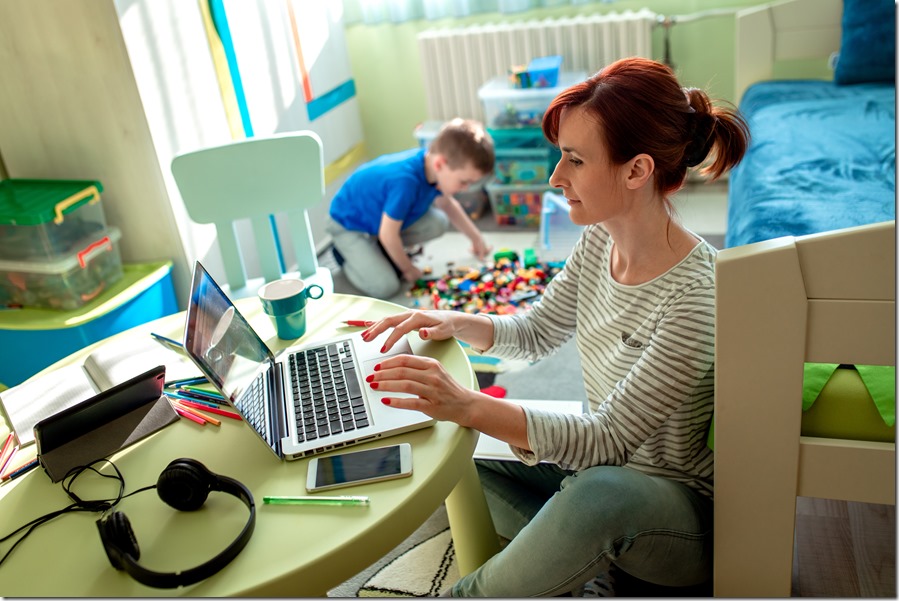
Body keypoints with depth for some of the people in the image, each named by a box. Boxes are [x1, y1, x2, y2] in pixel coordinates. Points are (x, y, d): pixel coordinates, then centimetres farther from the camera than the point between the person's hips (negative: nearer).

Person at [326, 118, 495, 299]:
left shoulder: (432, 159, -15)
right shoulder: (405, 181, -42)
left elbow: (448, 204, 7)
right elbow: (388, 235, -29)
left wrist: (476, 237, 11)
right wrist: (408, 269, -12)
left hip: (379, 214, 8)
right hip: (348, 224, -7)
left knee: (438, 222, -9)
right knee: (385, 287, -20)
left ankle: (382, 249, 9)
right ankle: (345, 255, 8)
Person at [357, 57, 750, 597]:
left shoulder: (696, 298, -29)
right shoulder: (601, 238, -6)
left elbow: (606, 438, -29)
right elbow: (538, 333, 7)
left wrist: (469, 406, -41)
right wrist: (457, 323, -12)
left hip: (682, 512, -7)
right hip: (597, 473, 7)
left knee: (602, 490, -40)